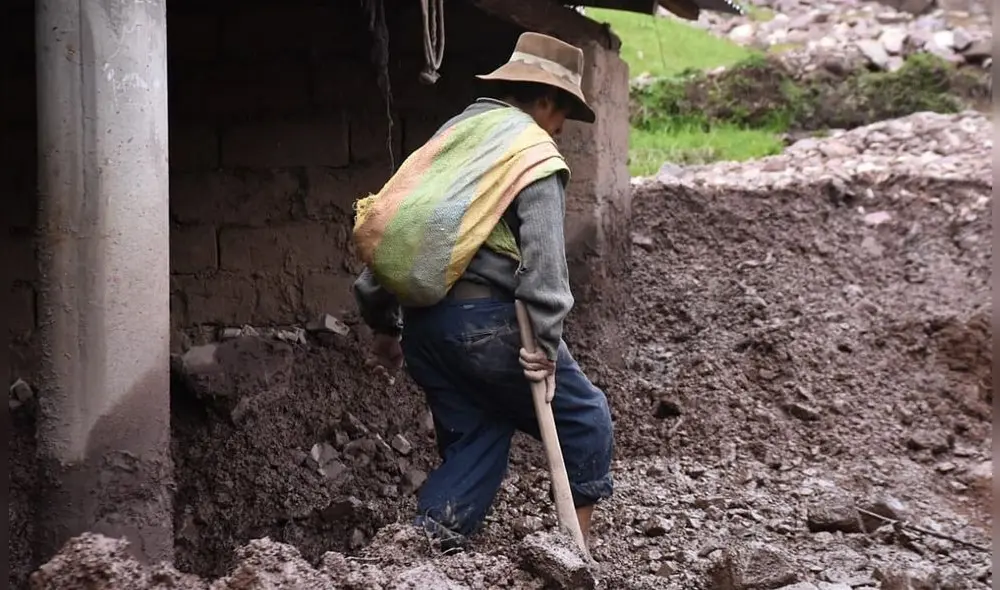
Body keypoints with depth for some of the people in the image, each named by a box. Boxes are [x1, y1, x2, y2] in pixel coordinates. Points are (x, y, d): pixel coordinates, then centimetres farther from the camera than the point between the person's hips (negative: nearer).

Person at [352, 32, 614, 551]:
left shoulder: (451, 134, 22)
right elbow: (543, 249, -15)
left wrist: (384, 322, 25)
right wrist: (545, 339, -17)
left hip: (421, 323, 7)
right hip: (484, 319, -7)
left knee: (474, 439, 14)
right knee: (583, 417, 9)